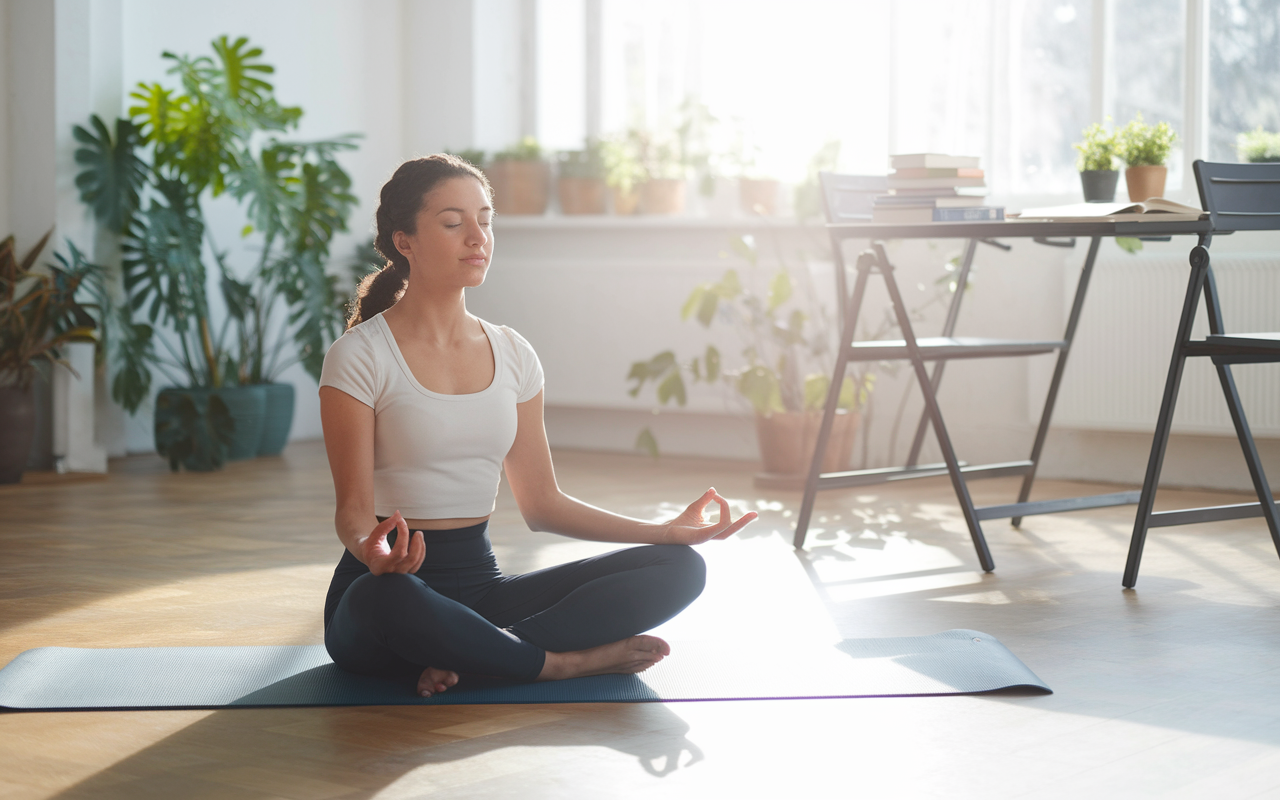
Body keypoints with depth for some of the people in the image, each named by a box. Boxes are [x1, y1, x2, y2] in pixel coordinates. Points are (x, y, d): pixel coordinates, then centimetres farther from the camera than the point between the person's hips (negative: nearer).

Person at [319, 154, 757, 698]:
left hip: (480, 581, 6)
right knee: (384, 600, -44)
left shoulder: (512, 356, 9)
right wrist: (373, 551, -37)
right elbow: (354, 507, -12)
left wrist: (668, 530, 4)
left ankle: (465, 655, -22)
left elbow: (541, 502, 13)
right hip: (392, 584, -5)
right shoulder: (359, 357, -8)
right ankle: (563, 662, -19)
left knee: (678, 570, -12)